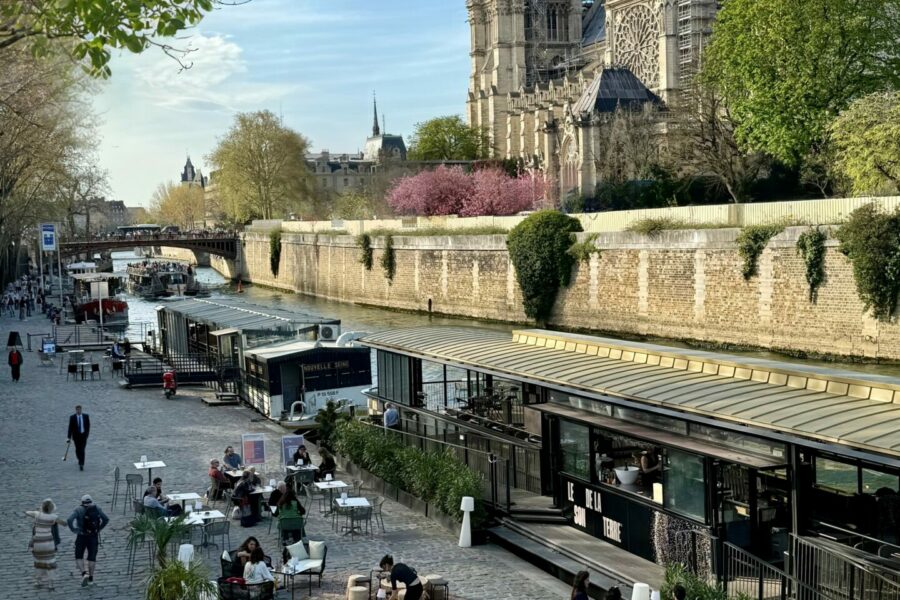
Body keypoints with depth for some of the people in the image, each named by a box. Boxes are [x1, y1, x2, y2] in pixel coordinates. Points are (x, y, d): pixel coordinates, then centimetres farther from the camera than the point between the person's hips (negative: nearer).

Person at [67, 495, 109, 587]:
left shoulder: (78, 510, -7)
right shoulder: (97, 509, 2)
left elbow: (69, 520, -21)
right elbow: (106, 519, 3)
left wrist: (74, 530, -10)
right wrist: (99, 529, 9)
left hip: (81, 537, -3)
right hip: (94, 537, 3)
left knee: (79, 557, 9)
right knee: (92, 557, 13)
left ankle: (84, 574, -12)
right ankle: (90, 578, 14)